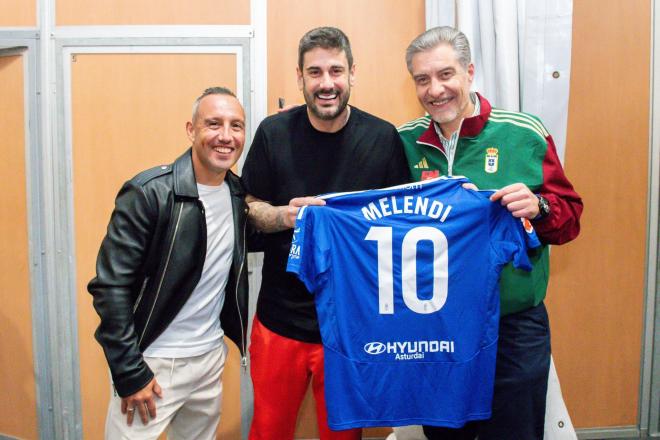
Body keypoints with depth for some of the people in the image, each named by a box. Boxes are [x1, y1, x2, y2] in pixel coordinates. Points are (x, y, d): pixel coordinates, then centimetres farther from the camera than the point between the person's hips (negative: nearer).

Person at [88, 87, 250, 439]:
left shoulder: (238, 194, 1)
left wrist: (243, 336, 7)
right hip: (152, 363, -5)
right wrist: (130, 373, -17)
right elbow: (111, 287, -17)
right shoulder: (149, 193, -17)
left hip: (212, 357, 6)